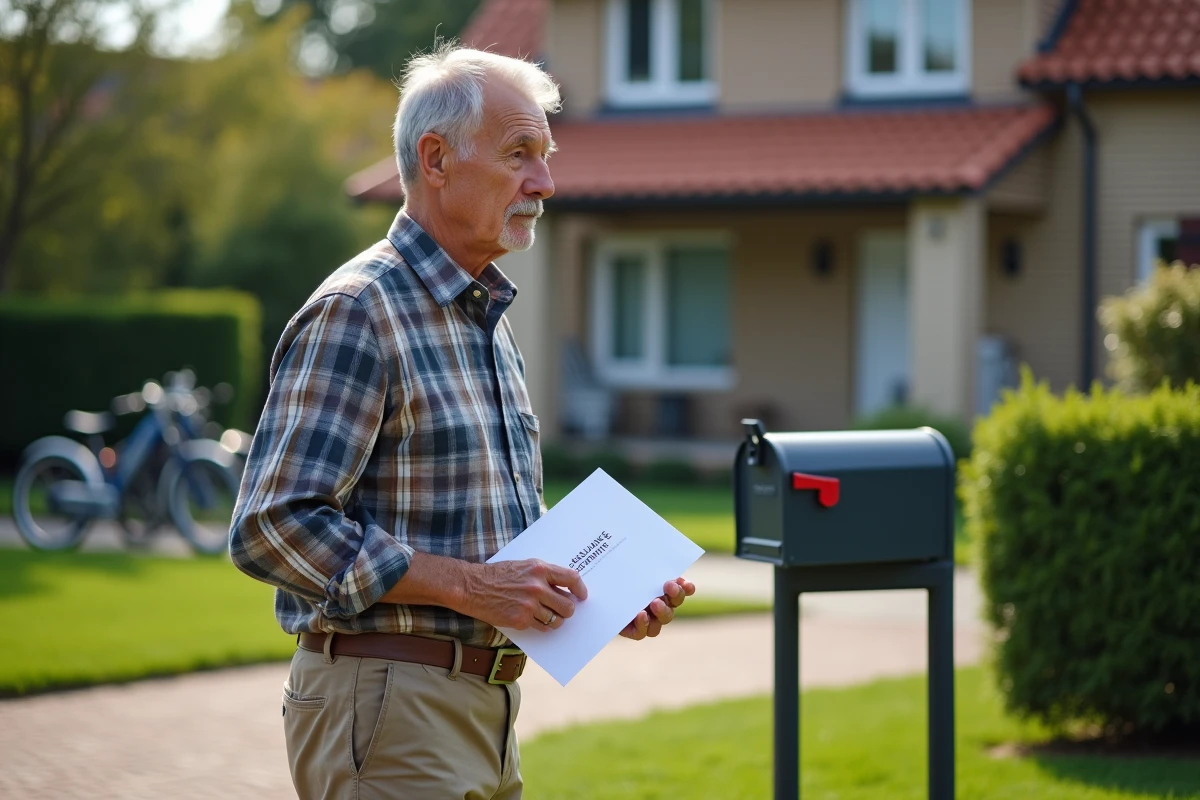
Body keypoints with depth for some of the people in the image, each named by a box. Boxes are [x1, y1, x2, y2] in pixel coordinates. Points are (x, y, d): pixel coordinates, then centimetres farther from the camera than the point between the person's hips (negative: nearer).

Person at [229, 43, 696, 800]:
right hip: (387, 708, -9)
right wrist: (466, 584, -22)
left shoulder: (488, 320, 18)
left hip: (483, 708, 9)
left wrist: (599, 594, 7)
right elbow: (273, 528, -21)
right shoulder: (355, 313, -12)